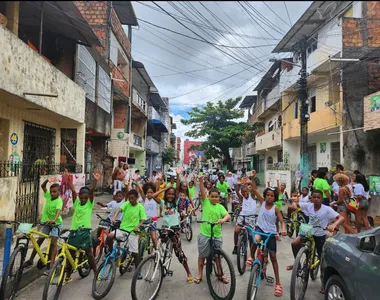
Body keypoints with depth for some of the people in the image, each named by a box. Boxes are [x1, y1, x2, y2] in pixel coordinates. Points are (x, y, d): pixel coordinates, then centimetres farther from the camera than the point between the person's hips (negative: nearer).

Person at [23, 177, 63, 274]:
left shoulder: (59, 201, -24)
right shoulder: (48, 196, -6)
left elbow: (58, 211, -40)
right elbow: (42, 186, -9)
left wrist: (54, 219, -59)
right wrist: (47, 180, -29)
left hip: (56, 223, -7)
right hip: (47, 222, 7)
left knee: (53, 243, -16)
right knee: (39, 240, 13)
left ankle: (51, 266, -17)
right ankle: (30, 260, 29)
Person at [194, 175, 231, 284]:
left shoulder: (220, 207, 0)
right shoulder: (205, 202, -4)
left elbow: (228, 216, -14)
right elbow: (202, 193, -19)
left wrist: (223, 219, -36)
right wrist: (201, 182, -34)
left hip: (217, 235, 2)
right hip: (204, 234, -1)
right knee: (202, 255, 10)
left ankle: (220, 274, 31)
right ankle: (200, 274, 27)